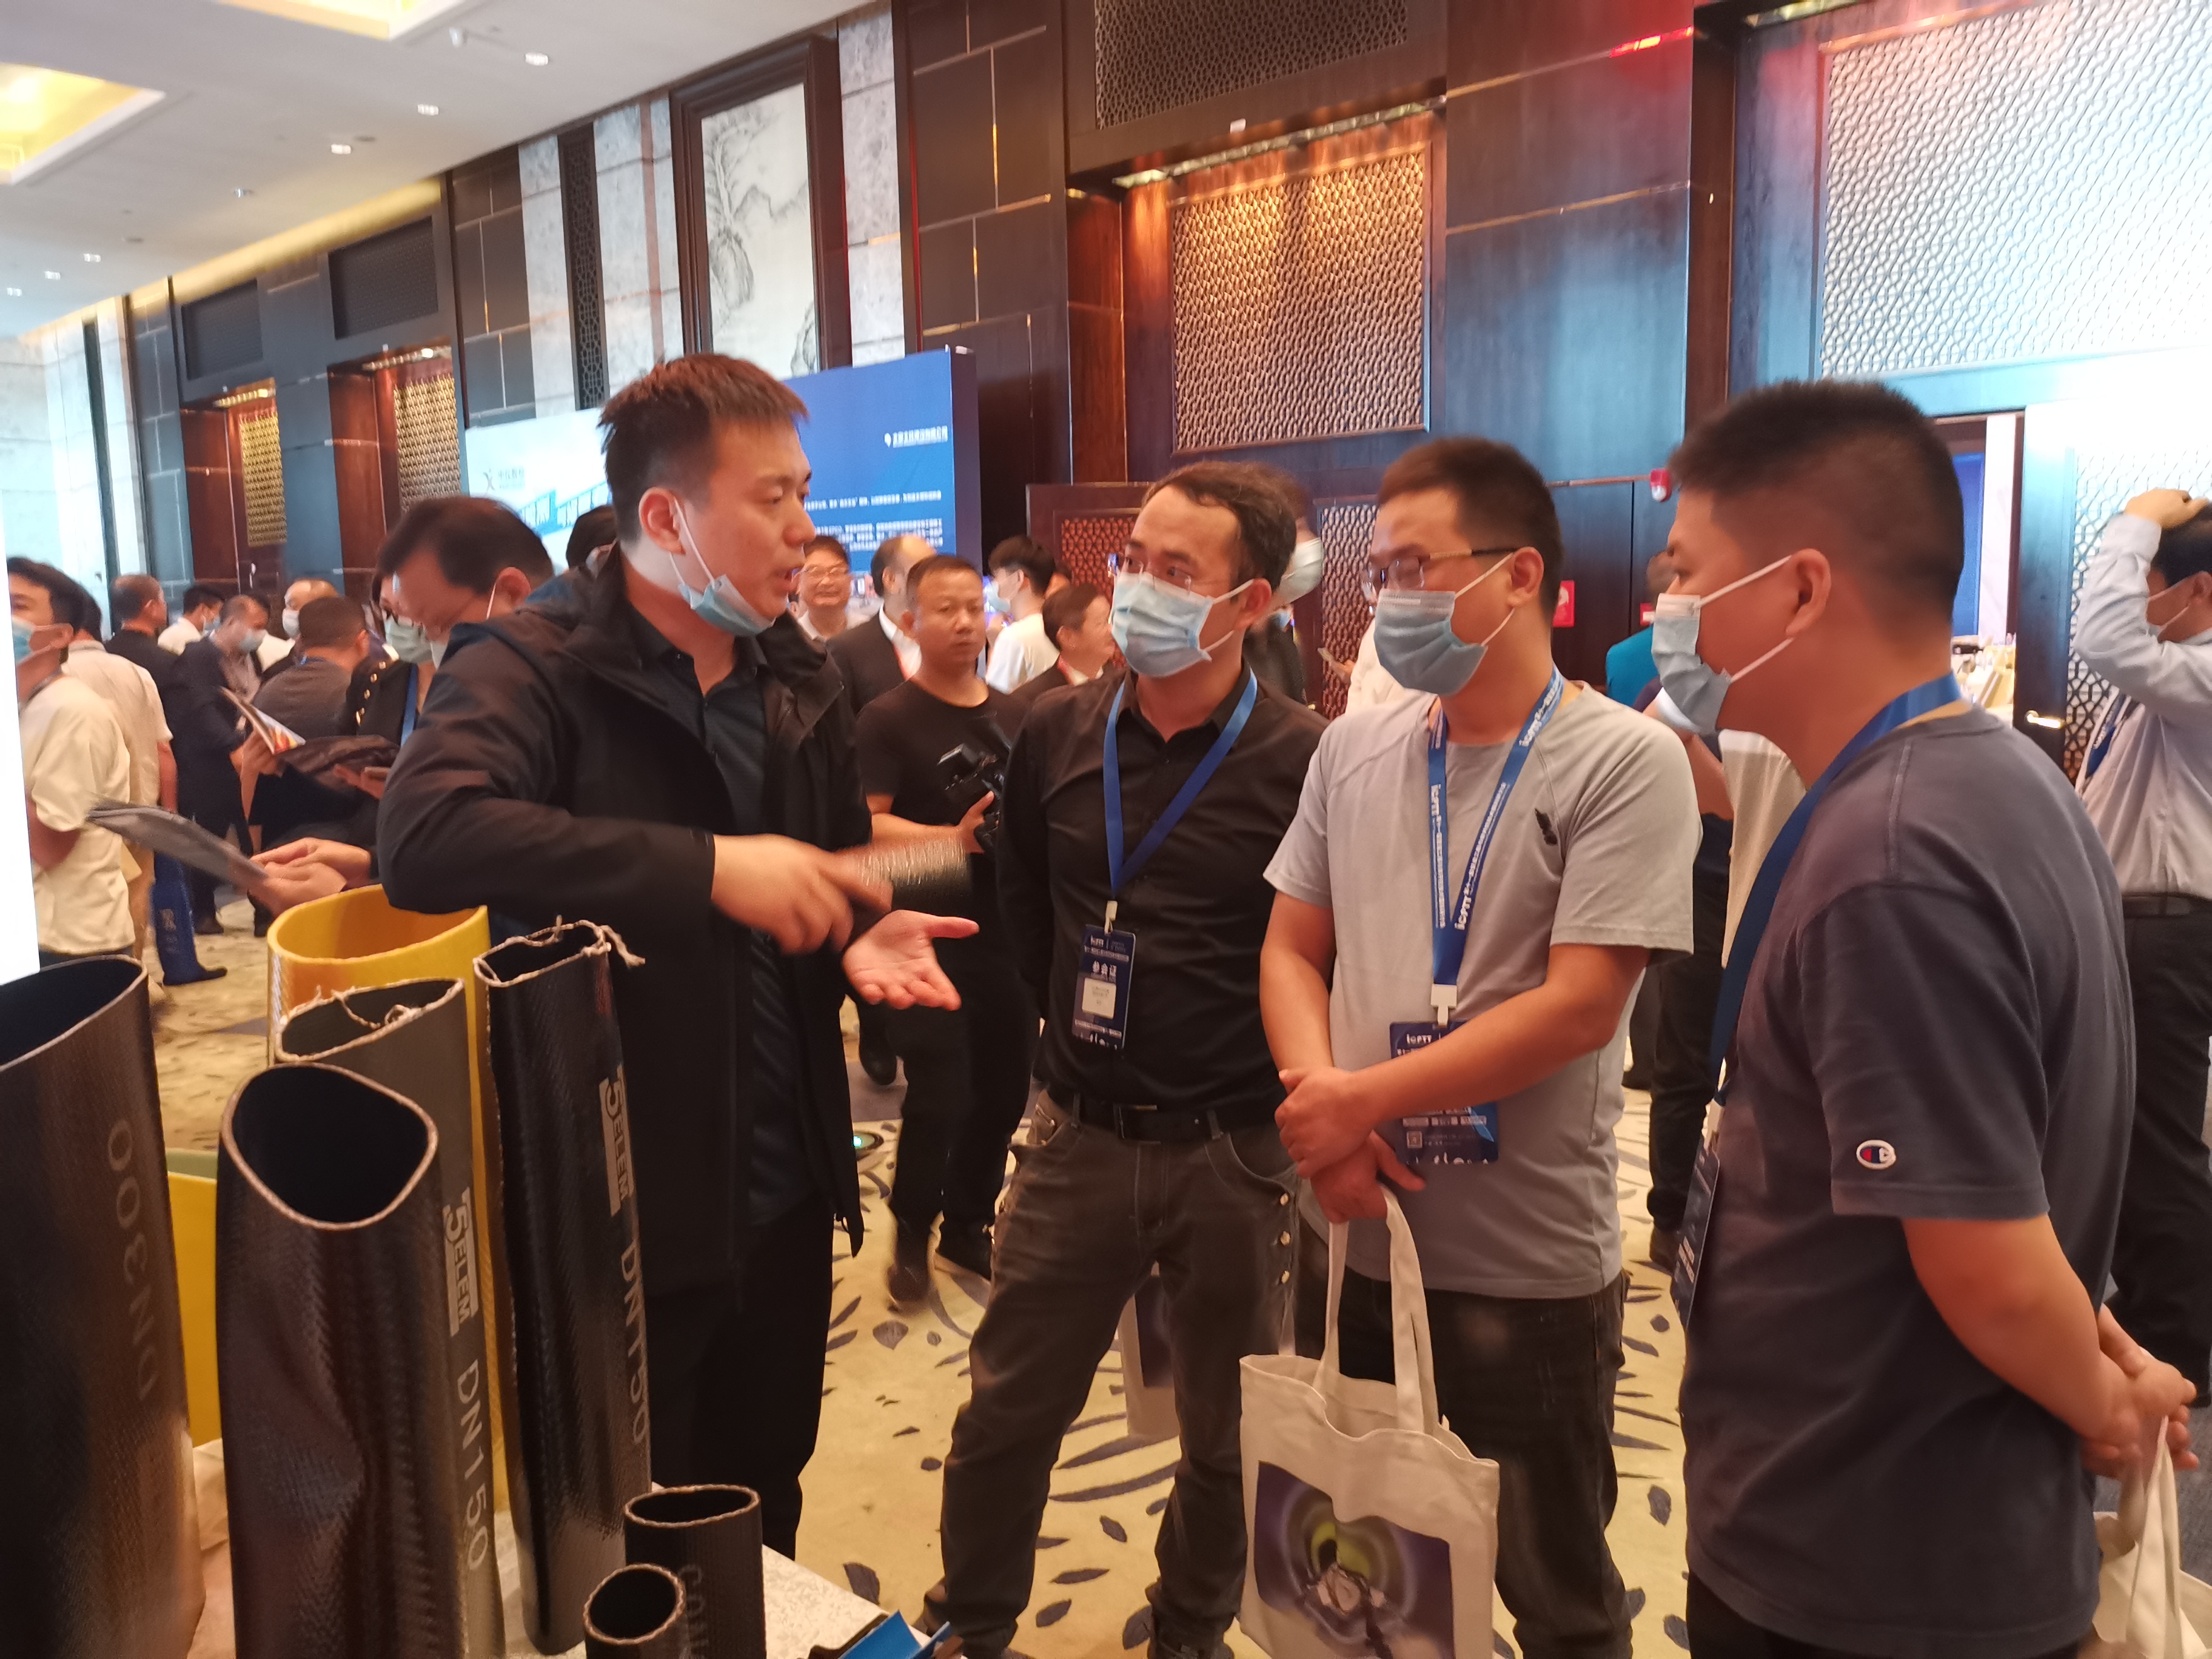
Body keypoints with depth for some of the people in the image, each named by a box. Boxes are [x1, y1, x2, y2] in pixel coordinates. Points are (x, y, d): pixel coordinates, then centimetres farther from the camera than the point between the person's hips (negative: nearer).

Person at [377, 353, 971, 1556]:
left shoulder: (798, 683, 7)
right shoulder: (530, 668, -15)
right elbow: (424, 839, -34)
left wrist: (862, 933, -4)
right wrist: (709, 867, -34)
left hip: (783, 1191, 6)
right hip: (614, 1205, -6)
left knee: (763, 1519, 24)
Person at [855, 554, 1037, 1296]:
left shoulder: (1014, 715, 10)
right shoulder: (888, 718, -7)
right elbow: (865, 825, -16)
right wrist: (953, 837, -27)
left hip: (1008, 933, 6)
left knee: (1003, 1090, 11)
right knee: (941, 1095, -7)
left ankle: (967, 1226, 31)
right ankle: (912, 1230, 18)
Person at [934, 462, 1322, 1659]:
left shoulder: (1303, 762, -14)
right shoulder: (1058, 736, 0)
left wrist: (1279, 1086, -3)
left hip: (1235, 1152, -2)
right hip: (1080, 1136, 3)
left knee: (1228, 1437, 17)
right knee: (1007, 1409, 14)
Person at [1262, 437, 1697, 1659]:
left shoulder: (1623, 762, -12)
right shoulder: (1352, 748, 4)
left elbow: (1577, 1007, -19)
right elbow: (1291, 951, 7)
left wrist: (1361, 1099, -16)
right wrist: (1318, 1103, -11)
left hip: (1529, 1268, -4)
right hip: (1350, 1237, 5)